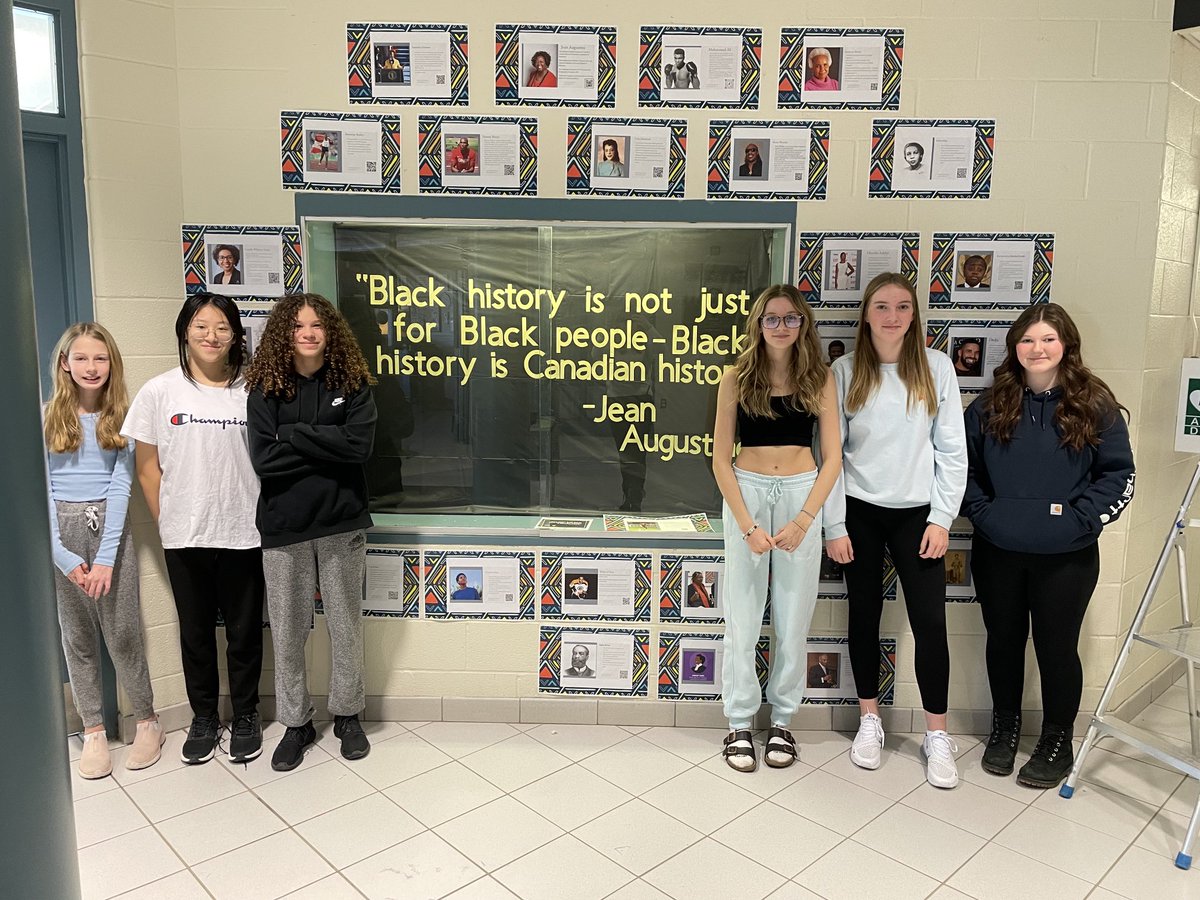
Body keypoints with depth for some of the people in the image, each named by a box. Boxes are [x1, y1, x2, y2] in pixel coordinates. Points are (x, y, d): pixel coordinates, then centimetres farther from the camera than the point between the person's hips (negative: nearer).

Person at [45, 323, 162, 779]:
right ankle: (93, 730, 21)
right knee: (77, 635, 8)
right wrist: (63, 555, -11)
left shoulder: (121, 417, 2)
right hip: (61, 531, 1)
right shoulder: (47, 418, 1)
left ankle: (147, 720, 17)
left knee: (122, 631, 0)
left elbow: (121, 485, -5)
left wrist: (106, 557, -13)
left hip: (110, 526, -1)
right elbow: (41, 488, -3)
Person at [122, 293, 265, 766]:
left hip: (243, 535, -1)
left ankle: (246, 715, 28)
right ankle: (203, 717, 32)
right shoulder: (159, 391, -1)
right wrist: (165, 524, 2)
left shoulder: (251, 391, -2)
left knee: (244, 631, 10)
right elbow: (147, 466, 4)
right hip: (184, 537, 1)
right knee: (195, 632, 14)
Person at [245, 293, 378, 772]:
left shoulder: (351, 383, -1)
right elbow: (263, 459, -11)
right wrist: (326, 447, -14)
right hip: (284, 528, 0)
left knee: (346, 625, 11)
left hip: (342, 523, 0)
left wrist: (293, 435, -14)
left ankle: (348, 714, 30)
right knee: (287, 631, 10)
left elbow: (358, 445, -15)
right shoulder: (265, 389, -1)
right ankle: (296, 722, 28)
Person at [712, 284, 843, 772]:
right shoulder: (737, 376, -1)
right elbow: (721, 459, -3)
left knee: (793, 617, 7)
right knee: (742, 617, 3)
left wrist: (803, 521, -11)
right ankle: (739, 725, 17)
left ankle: (782, 721, 23)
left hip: (801, 494, 1)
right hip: (746, 493, -1)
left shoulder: (819, 378, 2)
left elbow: (832, 458, 0)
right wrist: (748, 526, -10)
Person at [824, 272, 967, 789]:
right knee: (865, 614, 10)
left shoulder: (936, 367, -1)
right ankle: (869, 720, 26)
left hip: (917, 513, 0)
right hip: (860, 512, 1)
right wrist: (834, 525, -4)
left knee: (930, 620, -2)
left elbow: (952, 449, 0)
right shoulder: (846, 371, -1)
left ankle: (937, 735, 14)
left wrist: (942, 518, -5)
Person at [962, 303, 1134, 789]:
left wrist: (1079, 518, -13)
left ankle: (1057, 743, 28)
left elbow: (1119, 475, -3)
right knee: (1004, 640, 16)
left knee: (1056, 648, 8)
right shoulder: (990, 406, 2)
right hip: (997, 553, 2)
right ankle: (1004, 728, 35)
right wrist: (981, 512, -5)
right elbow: (965, 466, 8)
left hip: (1066, 557, -2)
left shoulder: (1095, 406, -4)